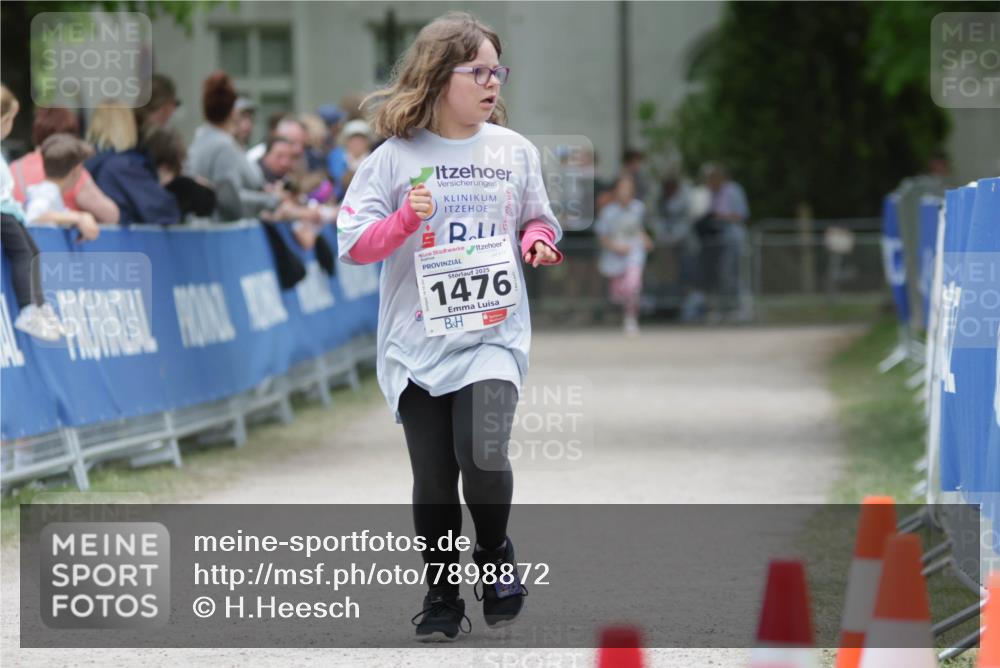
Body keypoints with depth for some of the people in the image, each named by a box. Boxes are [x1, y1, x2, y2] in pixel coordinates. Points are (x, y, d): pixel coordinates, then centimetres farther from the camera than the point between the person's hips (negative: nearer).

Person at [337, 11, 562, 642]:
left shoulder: (514, 150, 5)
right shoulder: (396, 157, -3)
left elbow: (537, 221, 19)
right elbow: (353, 244, -4)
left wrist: (538, 241, -3)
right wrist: (406, 219, -20)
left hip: (493, 333, 0)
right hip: (417, 341, 0)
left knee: (482, 456, -19)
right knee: (434, 479, 4)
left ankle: (496, 555, 9)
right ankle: (441, 596, 21)